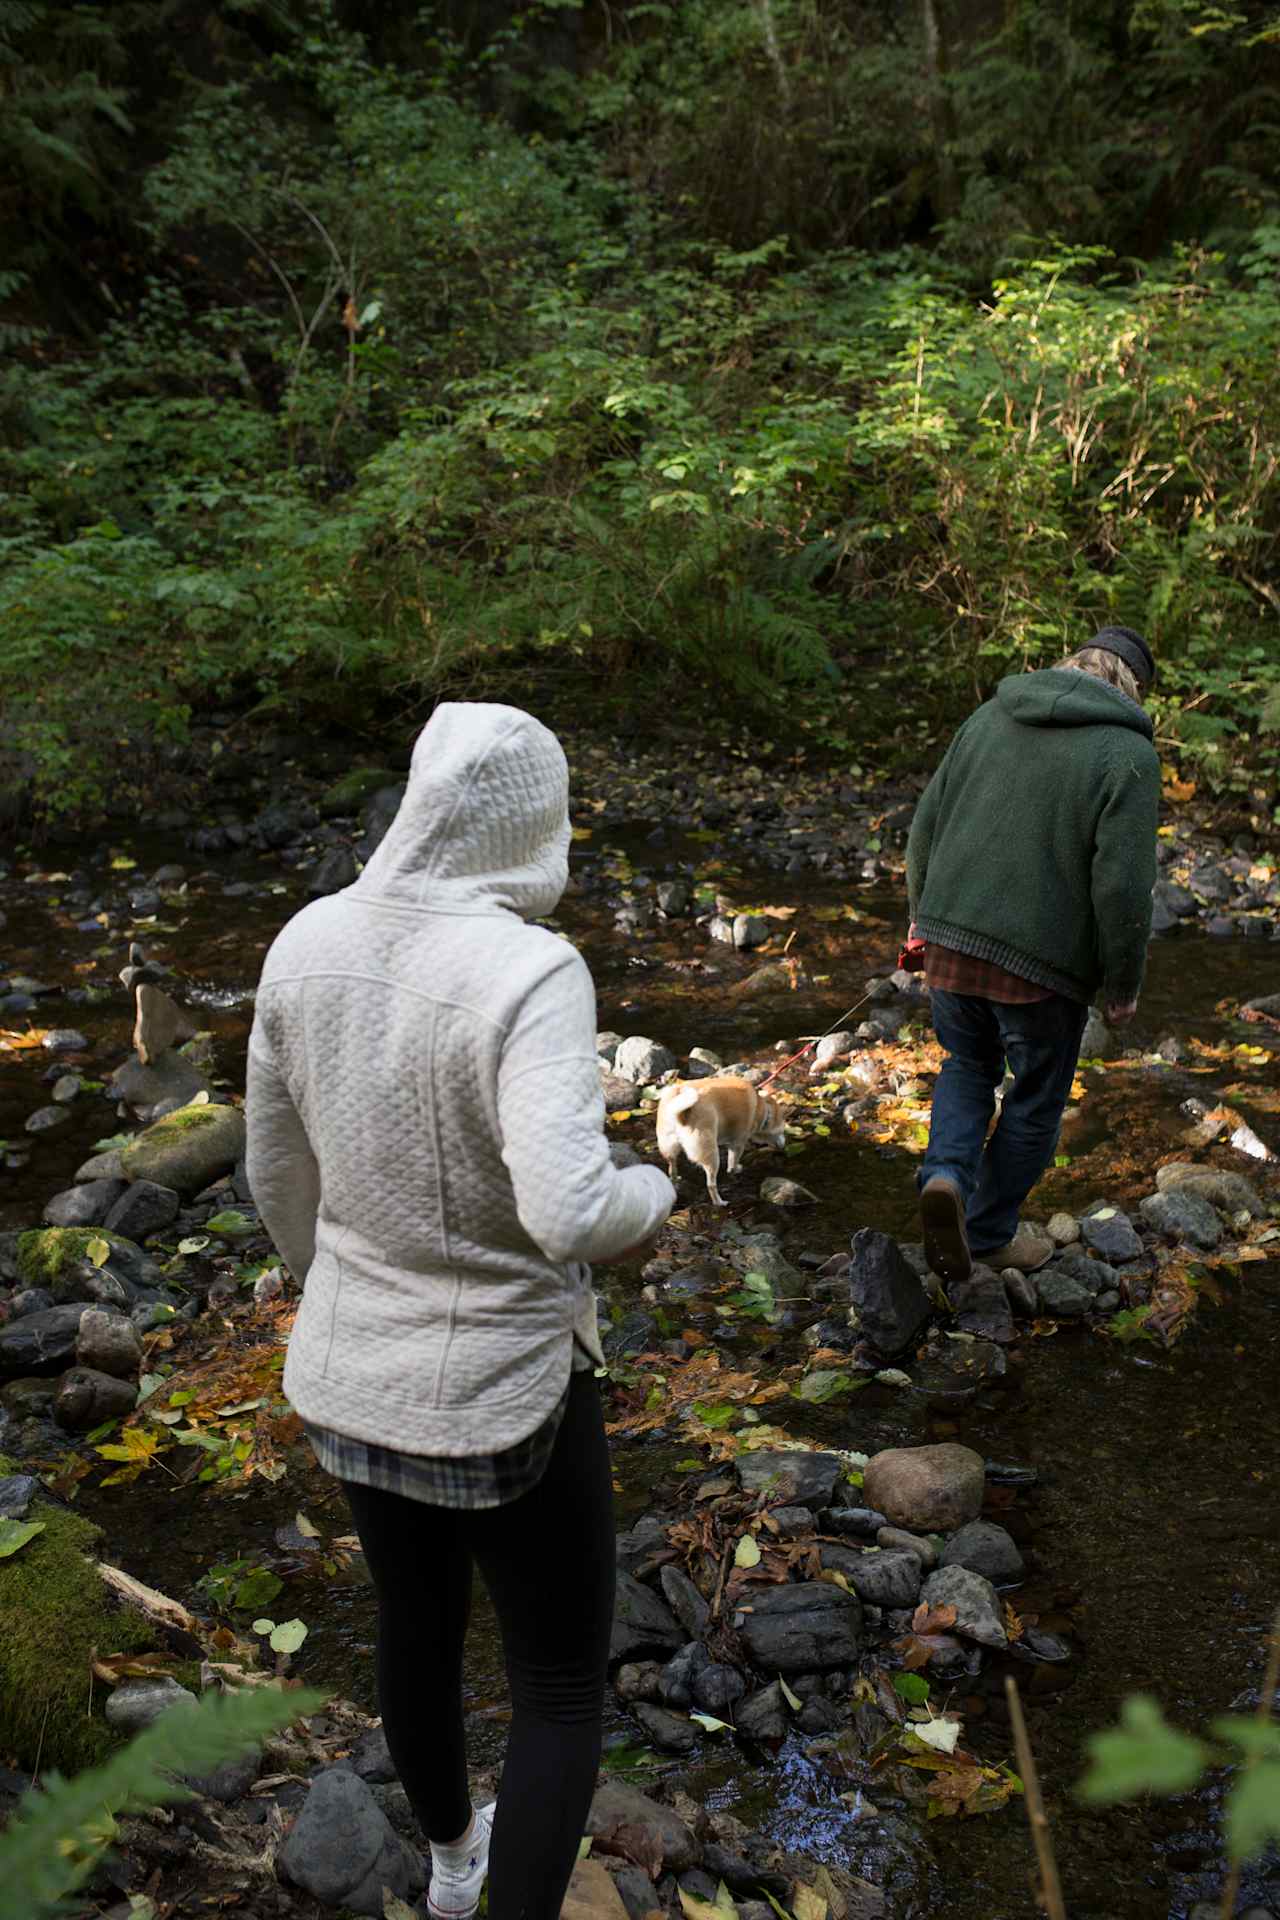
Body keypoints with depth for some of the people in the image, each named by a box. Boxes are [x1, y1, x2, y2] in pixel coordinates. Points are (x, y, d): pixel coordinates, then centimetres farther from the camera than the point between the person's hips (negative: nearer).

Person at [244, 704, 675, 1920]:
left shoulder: (311, 942, -9)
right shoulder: (530, 974, -28)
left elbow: (278, 1171, 2)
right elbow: (567, 1215, -39)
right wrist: (648, 1198, -14)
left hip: (348, 1375, 7)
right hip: (502, 1393, -6)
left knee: (416, 1614, 32)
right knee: (563, 1691, 16)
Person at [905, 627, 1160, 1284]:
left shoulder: (991, 716, 6)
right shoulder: (1128, 755, -10)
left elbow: (927, 823, 8)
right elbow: (1122, 884, -16)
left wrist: (923, 912, 21)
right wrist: (1124, 983, -3)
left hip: (950, 937, 5)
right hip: (1041, 960, -4)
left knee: (967, 1067, 25)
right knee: (1036, 1101, 17)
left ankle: (947, 1178, 0)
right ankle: (990, 1231, 29)